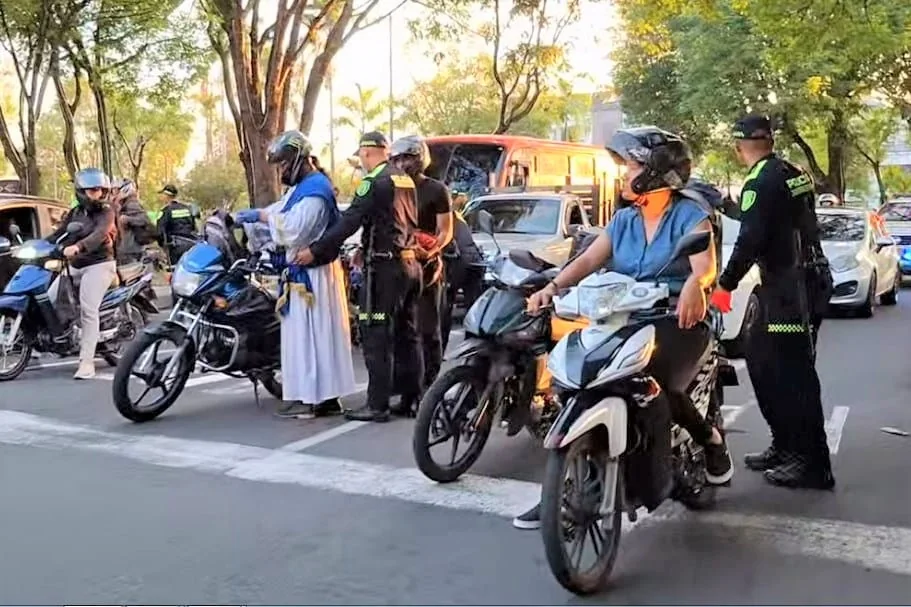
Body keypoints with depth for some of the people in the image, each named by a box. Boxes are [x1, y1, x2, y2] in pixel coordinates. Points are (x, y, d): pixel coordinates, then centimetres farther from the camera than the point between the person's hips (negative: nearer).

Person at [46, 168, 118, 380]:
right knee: (47, 300, -5)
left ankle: (87, 362, -15)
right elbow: (58, 234, 13)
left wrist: (77, 247, -41)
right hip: (75, 266, 7)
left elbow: (99, 234, -24)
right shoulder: (74, 213, 14)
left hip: (99, 265, -7)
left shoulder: (106, 212, -6)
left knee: (88, 310, -16)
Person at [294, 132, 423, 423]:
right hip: (410, 263, 9)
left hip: (385, 267, -9)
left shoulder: (376, 182, -11)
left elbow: (349, 221, -17)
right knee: (408, 336, 13)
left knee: (377, 338, -5)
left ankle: (377, 405, -3)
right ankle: (412, 398, 18)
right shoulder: (405, 180, 15)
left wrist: (315, 251, -14)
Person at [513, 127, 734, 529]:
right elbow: (588, 260, 4)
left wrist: (693, 285, -46)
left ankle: (710, 438, 4)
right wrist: (553, 287, -16)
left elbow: (705, 264, -21)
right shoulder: (623, 220, 15)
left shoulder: (690, 215, -3)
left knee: (658, 388, -32)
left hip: (678, 322, -5)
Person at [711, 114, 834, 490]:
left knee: (794, 374, -6)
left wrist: (725, 285, -13)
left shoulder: (761, 182, -15)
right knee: (761, 361, 16)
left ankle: (814, 464, 0)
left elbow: (750, 240, -20)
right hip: (806, 278, 10)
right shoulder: (791, 173, 13)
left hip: (791, 287, -10)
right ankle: (785, 445, 23)